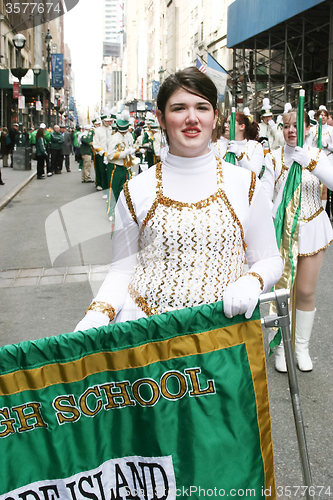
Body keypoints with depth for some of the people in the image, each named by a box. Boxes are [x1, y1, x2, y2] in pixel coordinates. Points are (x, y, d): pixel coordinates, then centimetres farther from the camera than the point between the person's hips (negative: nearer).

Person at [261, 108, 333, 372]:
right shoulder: (274, 158, -2)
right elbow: (265, 193, -9)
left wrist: (309, 162, -31)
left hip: (312, 228, 1)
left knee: (306, 291, 7)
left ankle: (302, 346, 26)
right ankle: (282, 346, 21)